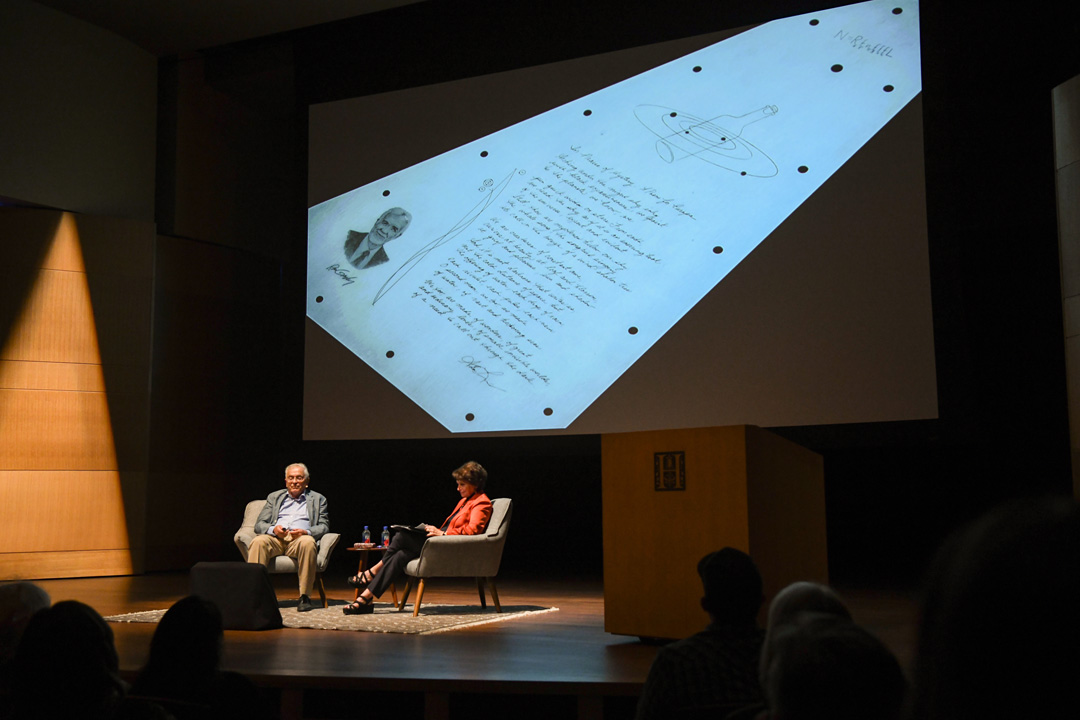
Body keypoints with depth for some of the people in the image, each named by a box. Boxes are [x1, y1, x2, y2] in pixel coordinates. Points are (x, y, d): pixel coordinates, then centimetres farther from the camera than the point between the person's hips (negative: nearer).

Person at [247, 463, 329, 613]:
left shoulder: (318, 499, 22)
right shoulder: (274, 497, 26)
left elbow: (324, 527, 11)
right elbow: (259, 524, 16)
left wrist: (306, 532, -11)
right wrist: (273, 529, -8)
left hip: (300, 539, -1)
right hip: (275, 538, 2)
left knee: (308, 543, -37)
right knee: (258, 542, -33)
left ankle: (305, 597, -33)